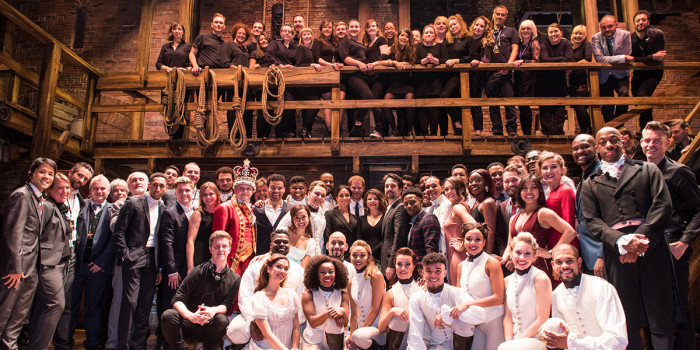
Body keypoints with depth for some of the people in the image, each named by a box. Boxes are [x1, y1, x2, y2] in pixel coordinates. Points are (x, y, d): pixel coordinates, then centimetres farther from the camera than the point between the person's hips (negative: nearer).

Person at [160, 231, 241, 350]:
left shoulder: (234, 279, 1)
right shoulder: (198, 271, -6)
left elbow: (227, 306, -5)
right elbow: (177, 301, -10)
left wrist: (213, 310, -29)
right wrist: (191, 316, -30)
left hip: (211, 327, 1)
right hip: (189, 324, 0)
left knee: (222, 320, -33)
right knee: (168, 315, -28)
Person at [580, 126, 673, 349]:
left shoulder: (647, 170, 15)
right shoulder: (590, 185, 15)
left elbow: (663, 204, 2)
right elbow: (592, 221, 4)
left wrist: (642, 236, -12)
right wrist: (621, 240, -14)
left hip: (651, 248, 0)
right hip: (617, 253, 0)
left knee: (660, 318, 2)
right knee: (629, 321, 4)